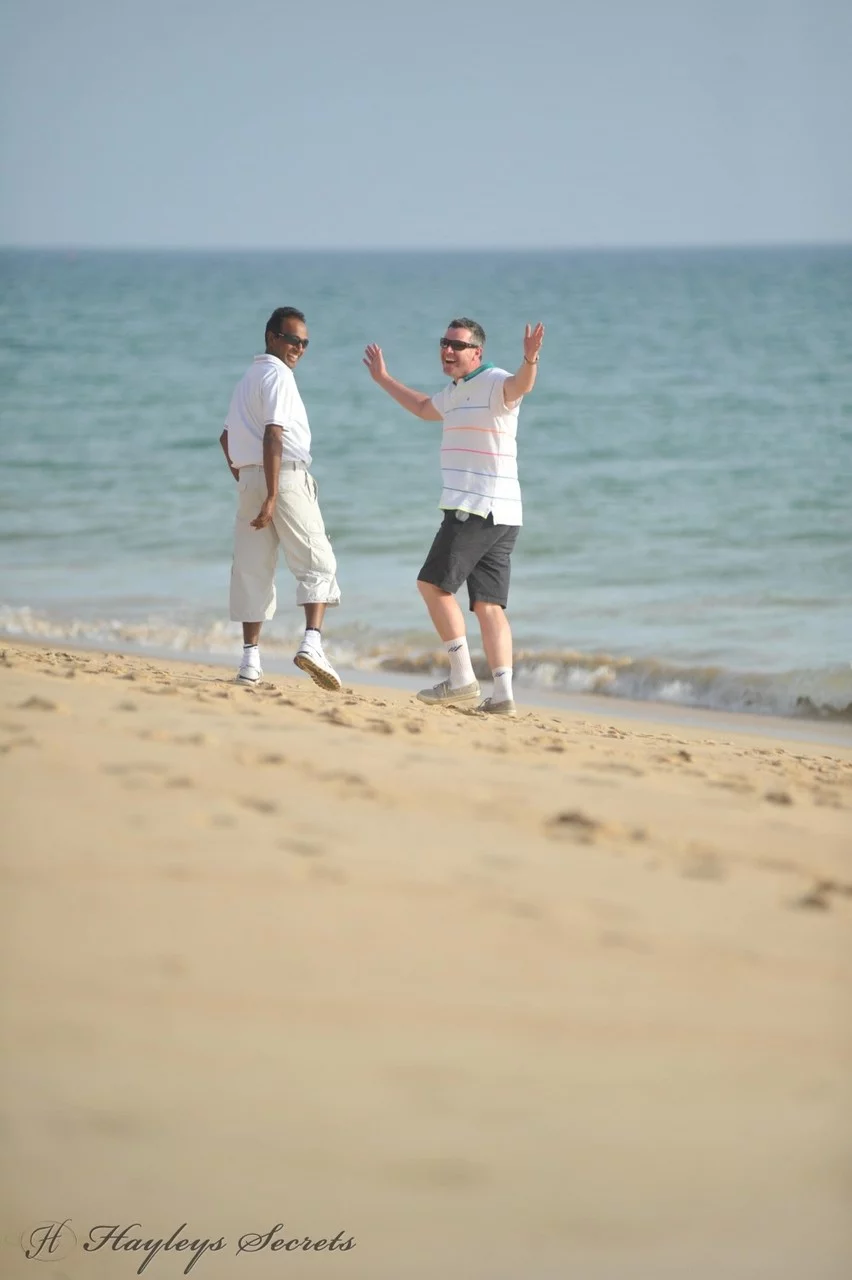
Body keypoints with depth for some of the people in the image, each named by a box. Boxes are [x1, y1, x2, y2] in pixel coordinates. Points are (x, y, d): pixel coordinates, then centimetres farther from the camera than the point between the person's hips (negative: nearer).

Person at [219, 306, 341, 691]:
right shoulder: (278, 375, -8)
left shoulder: (249, 377, 20)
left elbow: (227, 436, 27)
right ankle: (312, 642, -23)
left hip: (249, 478, 8)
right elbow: (273, 435, -19)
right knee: (317, 564, -6)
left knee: (252, 569, 6)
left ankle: (250, 660, 2)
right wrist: (271, 496, -23)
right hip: (285, 476, -8)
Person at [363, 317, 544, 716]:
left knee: (433, 584, -7)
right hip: (499, 517, 9)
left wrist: (530, 360, -54)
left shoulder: (495, 383, -8)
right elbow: (423, 408, 43)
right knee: (488, 604, 1)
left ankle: (463, 680, -8)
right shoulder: (456, 392, 22)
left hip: (479, 509, -9)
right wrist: (383, 379, 52)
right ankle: (503, 694, -7)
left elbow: (520, 385, -33)